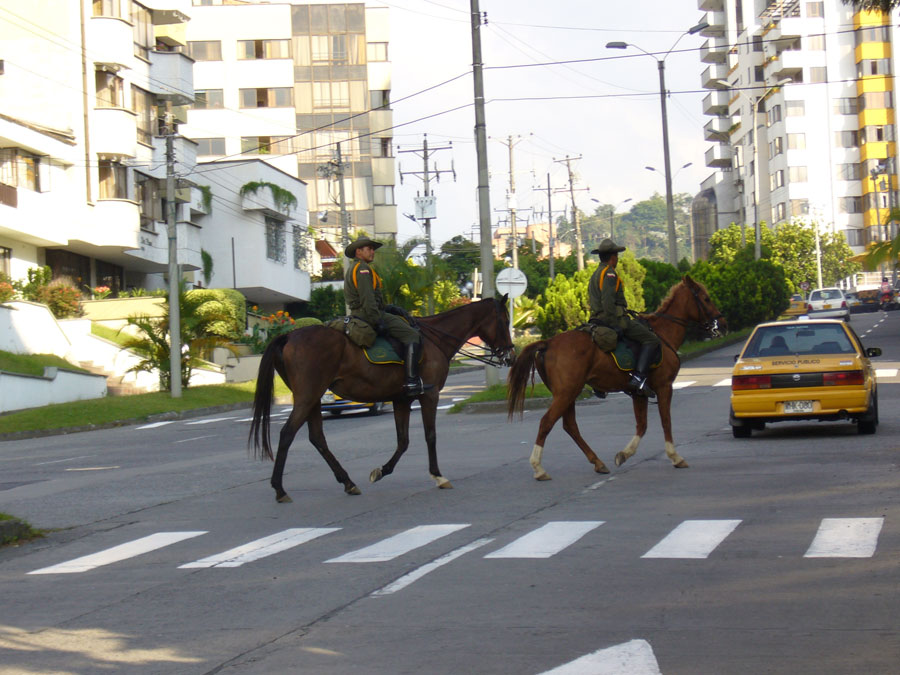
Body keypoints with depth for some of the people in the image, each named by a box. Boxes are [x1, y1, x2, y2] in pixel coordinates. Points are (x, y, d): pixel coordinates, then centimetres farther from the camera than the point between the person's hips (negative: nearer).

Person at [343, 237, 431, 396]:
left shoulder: (352, 270, 24)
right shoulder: (362, 269, -11)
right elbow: (367, 299, -21)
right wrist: (378, 320, -22)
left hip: (360, 316, 11)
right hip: (369, 315, -11)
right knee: (412, 335, -15)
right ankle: (412, 382, -25)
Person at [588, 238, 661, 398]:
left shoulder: (595, 274, 20)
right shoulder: (609, 274, -11)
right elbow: (607, 300, -23)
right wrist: (615, 325, -25)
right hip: (616, 318, -10)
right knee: (651, 339, -10)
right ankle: (638, 378, -25)